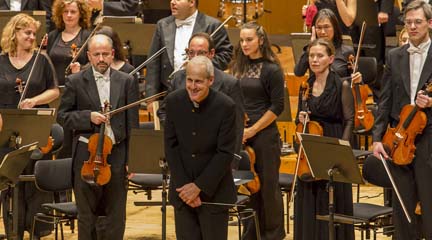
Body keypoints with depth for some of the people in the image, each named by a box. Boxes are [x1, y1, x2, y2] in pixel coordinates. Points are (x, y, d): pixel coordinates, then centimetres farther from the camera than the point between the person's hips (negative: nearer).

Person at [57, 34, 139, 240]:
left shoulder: (127, 81, 5)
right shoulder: (75, 81, 2)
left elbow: (132, 123, 4)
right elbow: (62, 116, 2)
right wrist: (88, 117, -14)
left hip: (117, 154, 1)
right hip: (86, 155, -1)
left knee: (116, 217, 5)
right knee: (87, 217, 7)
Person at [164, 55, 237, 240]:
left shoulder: (226, 106, -14)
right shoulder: (173, 101, -4)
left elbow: (225, 153, -13)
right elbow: (171, 146, -1)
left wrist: (199, 186, -14)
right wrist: (183, 185, -8)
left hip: (213, 190, -3)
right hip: (182, 189, 3)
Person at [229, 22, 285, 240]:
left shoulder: (271, 70, -8)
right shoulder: (238, 67, 9)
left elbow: (277, 107, -9)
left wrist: (252, 130, -12)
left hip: (264, 135, -5)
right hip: (240, 135, 5)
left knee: (267, 186, 2)